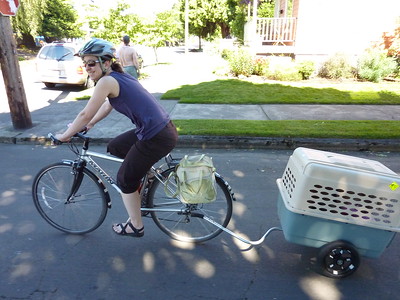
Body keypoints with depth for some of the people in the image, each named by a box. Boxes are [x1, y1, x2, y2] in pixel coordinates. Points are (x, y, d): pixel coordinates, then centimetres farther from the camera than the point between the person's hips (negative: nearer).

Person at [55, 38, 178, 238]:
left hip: (157, 138, -9)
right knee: (114, 148, 24)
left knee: (125, 179, 9)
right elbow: (108, 105, 27)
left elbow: (85, 115, -9)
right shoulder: (119, 76, 14)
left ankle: (136, 227, 27)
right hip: (163, 129, 9)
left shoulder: (107, 81, -13)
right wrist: (89, 125, 29)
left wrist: (65, 136, 5)